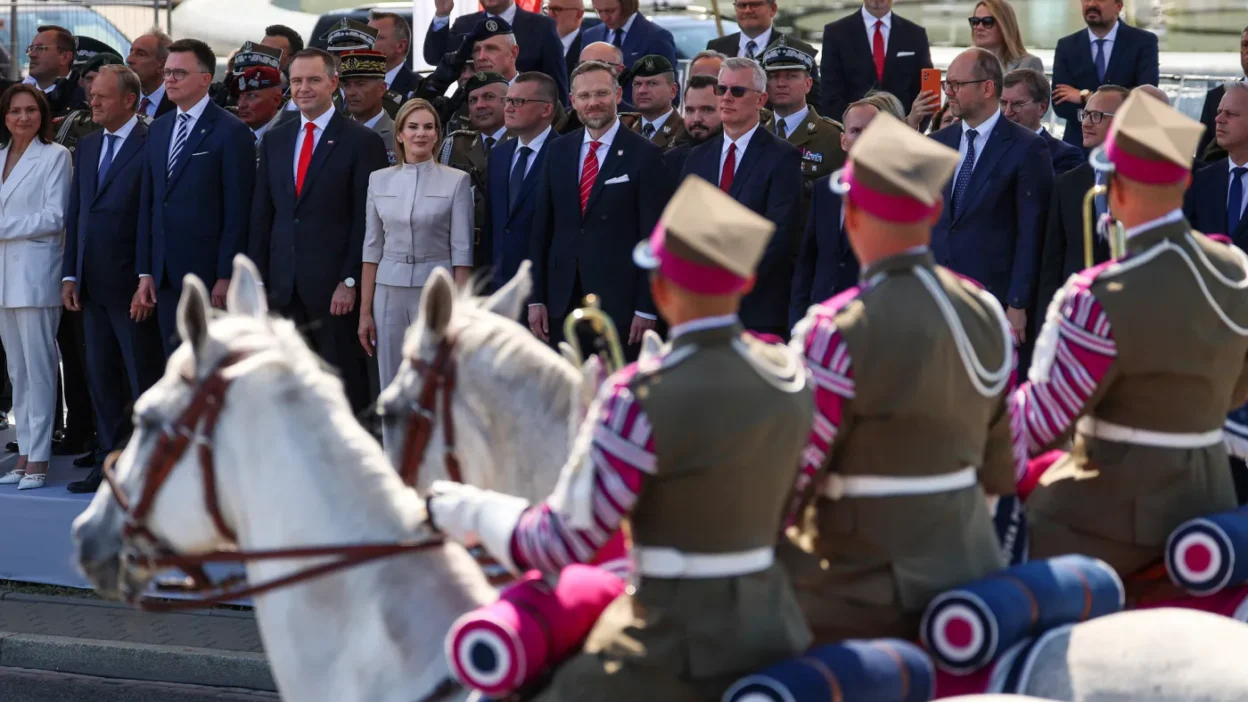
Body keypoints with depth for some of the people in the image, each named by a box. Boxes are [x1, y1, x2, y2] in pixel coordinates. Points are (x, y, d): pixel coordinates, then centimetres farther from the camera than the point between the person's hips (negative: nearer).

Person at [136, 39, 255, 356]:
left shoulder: (231, 132, -6)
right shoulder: (158, 129, 15)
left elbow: (237, 212, -10)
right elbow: (148, 204, 15)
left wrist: (226, 277, -14)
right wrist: (145, 271, 10)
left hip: (208, 276, -6)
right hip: (166, 276, 6)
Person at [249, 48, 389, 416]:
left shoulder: (361, 141, -3)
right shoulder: (275, 140, 13)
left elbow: (366, 219, -7)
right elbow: (262, 215, 13)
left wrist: (350, 281, -12)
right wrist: (257, 279, 7)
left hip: (333, 285, -5)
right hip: (283, 285, 5)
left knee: (344, 382, 1)